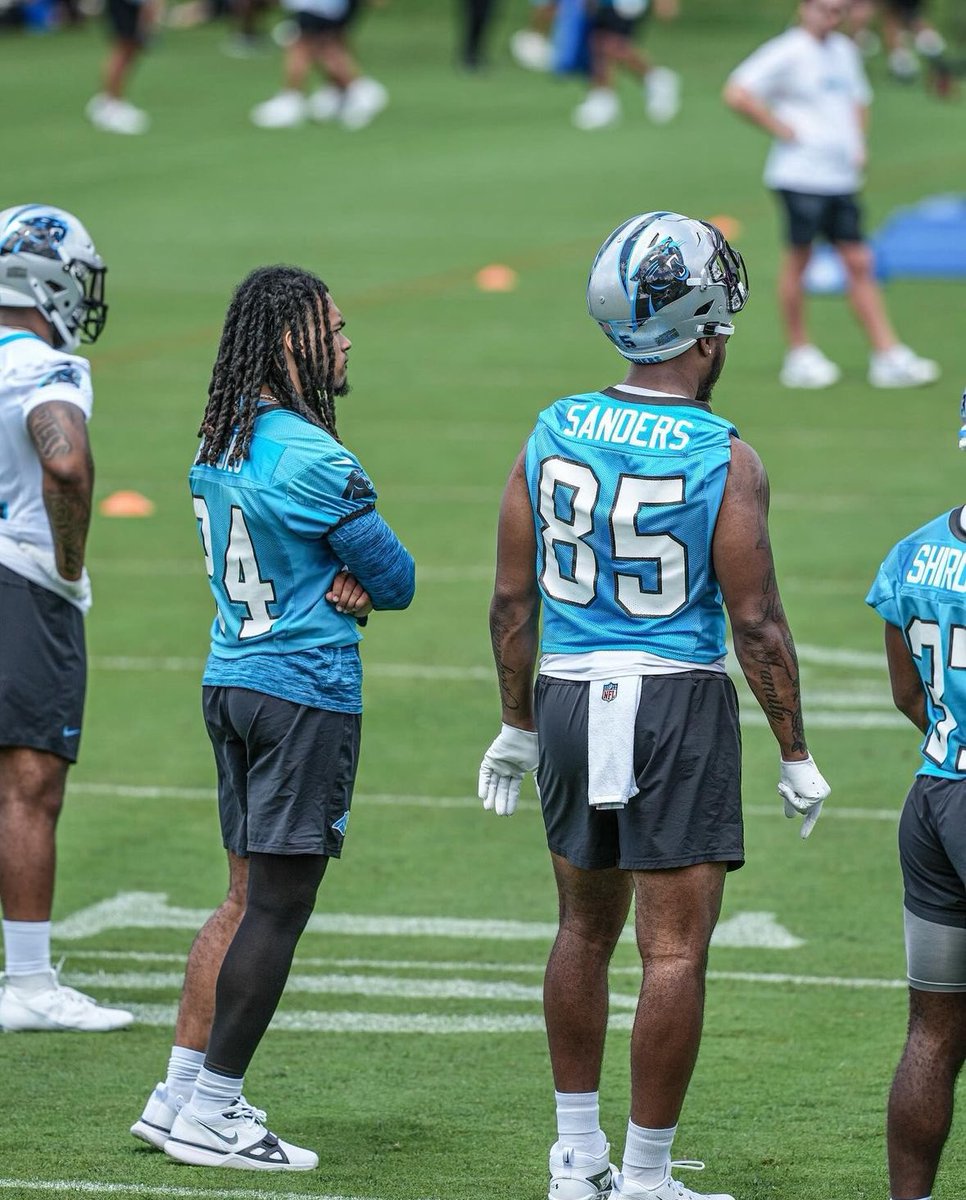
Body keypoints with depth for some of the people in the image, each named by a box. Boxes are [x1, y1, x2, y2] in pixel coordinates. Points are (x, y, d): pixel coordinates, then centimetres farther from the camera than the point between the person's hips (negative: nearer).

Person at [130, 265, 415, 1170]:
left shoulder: (217, 448, 8)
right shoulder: (311, 460, -18)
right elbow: (397, 579, -10)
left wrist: (340, 584, -2)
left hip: (229, 680, 9)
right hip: (306, 693, -9)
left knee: (248, 897, 16)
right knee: (277, 907, -3)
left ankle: (181, 1094, 17)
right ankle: (210, 1114, -1)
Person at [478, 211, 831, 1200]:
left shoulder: (552, 437, 0)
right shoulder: (725, 462, -13)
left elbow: (513, 601, 5)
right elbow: (756, 623, -10)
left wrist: (517, 727, 17)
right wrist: (795, 756, 0)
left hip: (569, 697, 5)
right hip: (679, 707, -5)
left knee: (585, 930, 19)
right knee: (674, 952, 0)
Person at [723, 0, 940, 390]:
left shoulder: (844, 50, 15)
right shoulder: (788, 53, -9)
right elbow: (737, 94, -18)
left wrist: (858, 144, 16)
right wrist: (781, 129, -15)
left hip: (841, 177, 7)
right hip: (800, 176, -7)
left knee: (859, 262, 4)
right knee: (799, 259, 1)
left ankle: (888, 357, 3)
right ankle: (799, 354, 11)